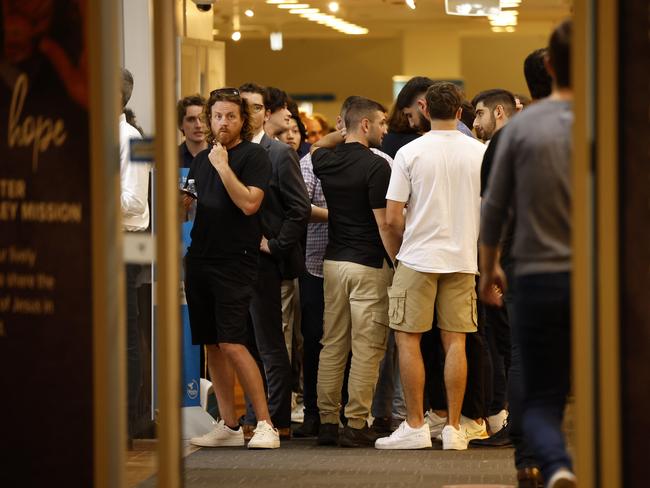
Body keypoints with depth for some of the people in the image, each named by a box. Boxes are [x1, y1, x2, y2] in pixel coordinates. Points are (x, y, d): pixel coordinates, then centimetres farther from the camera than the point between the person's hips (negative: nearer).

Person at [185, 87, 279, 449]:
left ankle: (266, 423, -8)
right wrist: (181, 202, 4)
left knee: (232, 344, -14)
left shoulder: (254, 155, -4)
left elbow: (249, 203, -16)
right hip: (200, 258, 7)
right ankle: (229, 426, 15)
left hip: (235, 260, -7)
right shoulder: (201, 159, 16)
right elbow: (189, 203, 26)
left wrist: (223, 166, -16)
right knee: (212, 345, 8)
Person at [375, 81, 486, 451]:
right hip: (463, 259, 3)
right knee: (455, 342, 4)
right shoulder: (480, 153, 1)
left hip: (418, 256, -3)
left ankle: (415, 426, 2)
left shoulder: (410, 153, -6)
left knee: (408, 339, 4)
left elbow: (393, 218, -7)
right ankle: (454, 427, 5)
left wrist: (398, 254, 10)